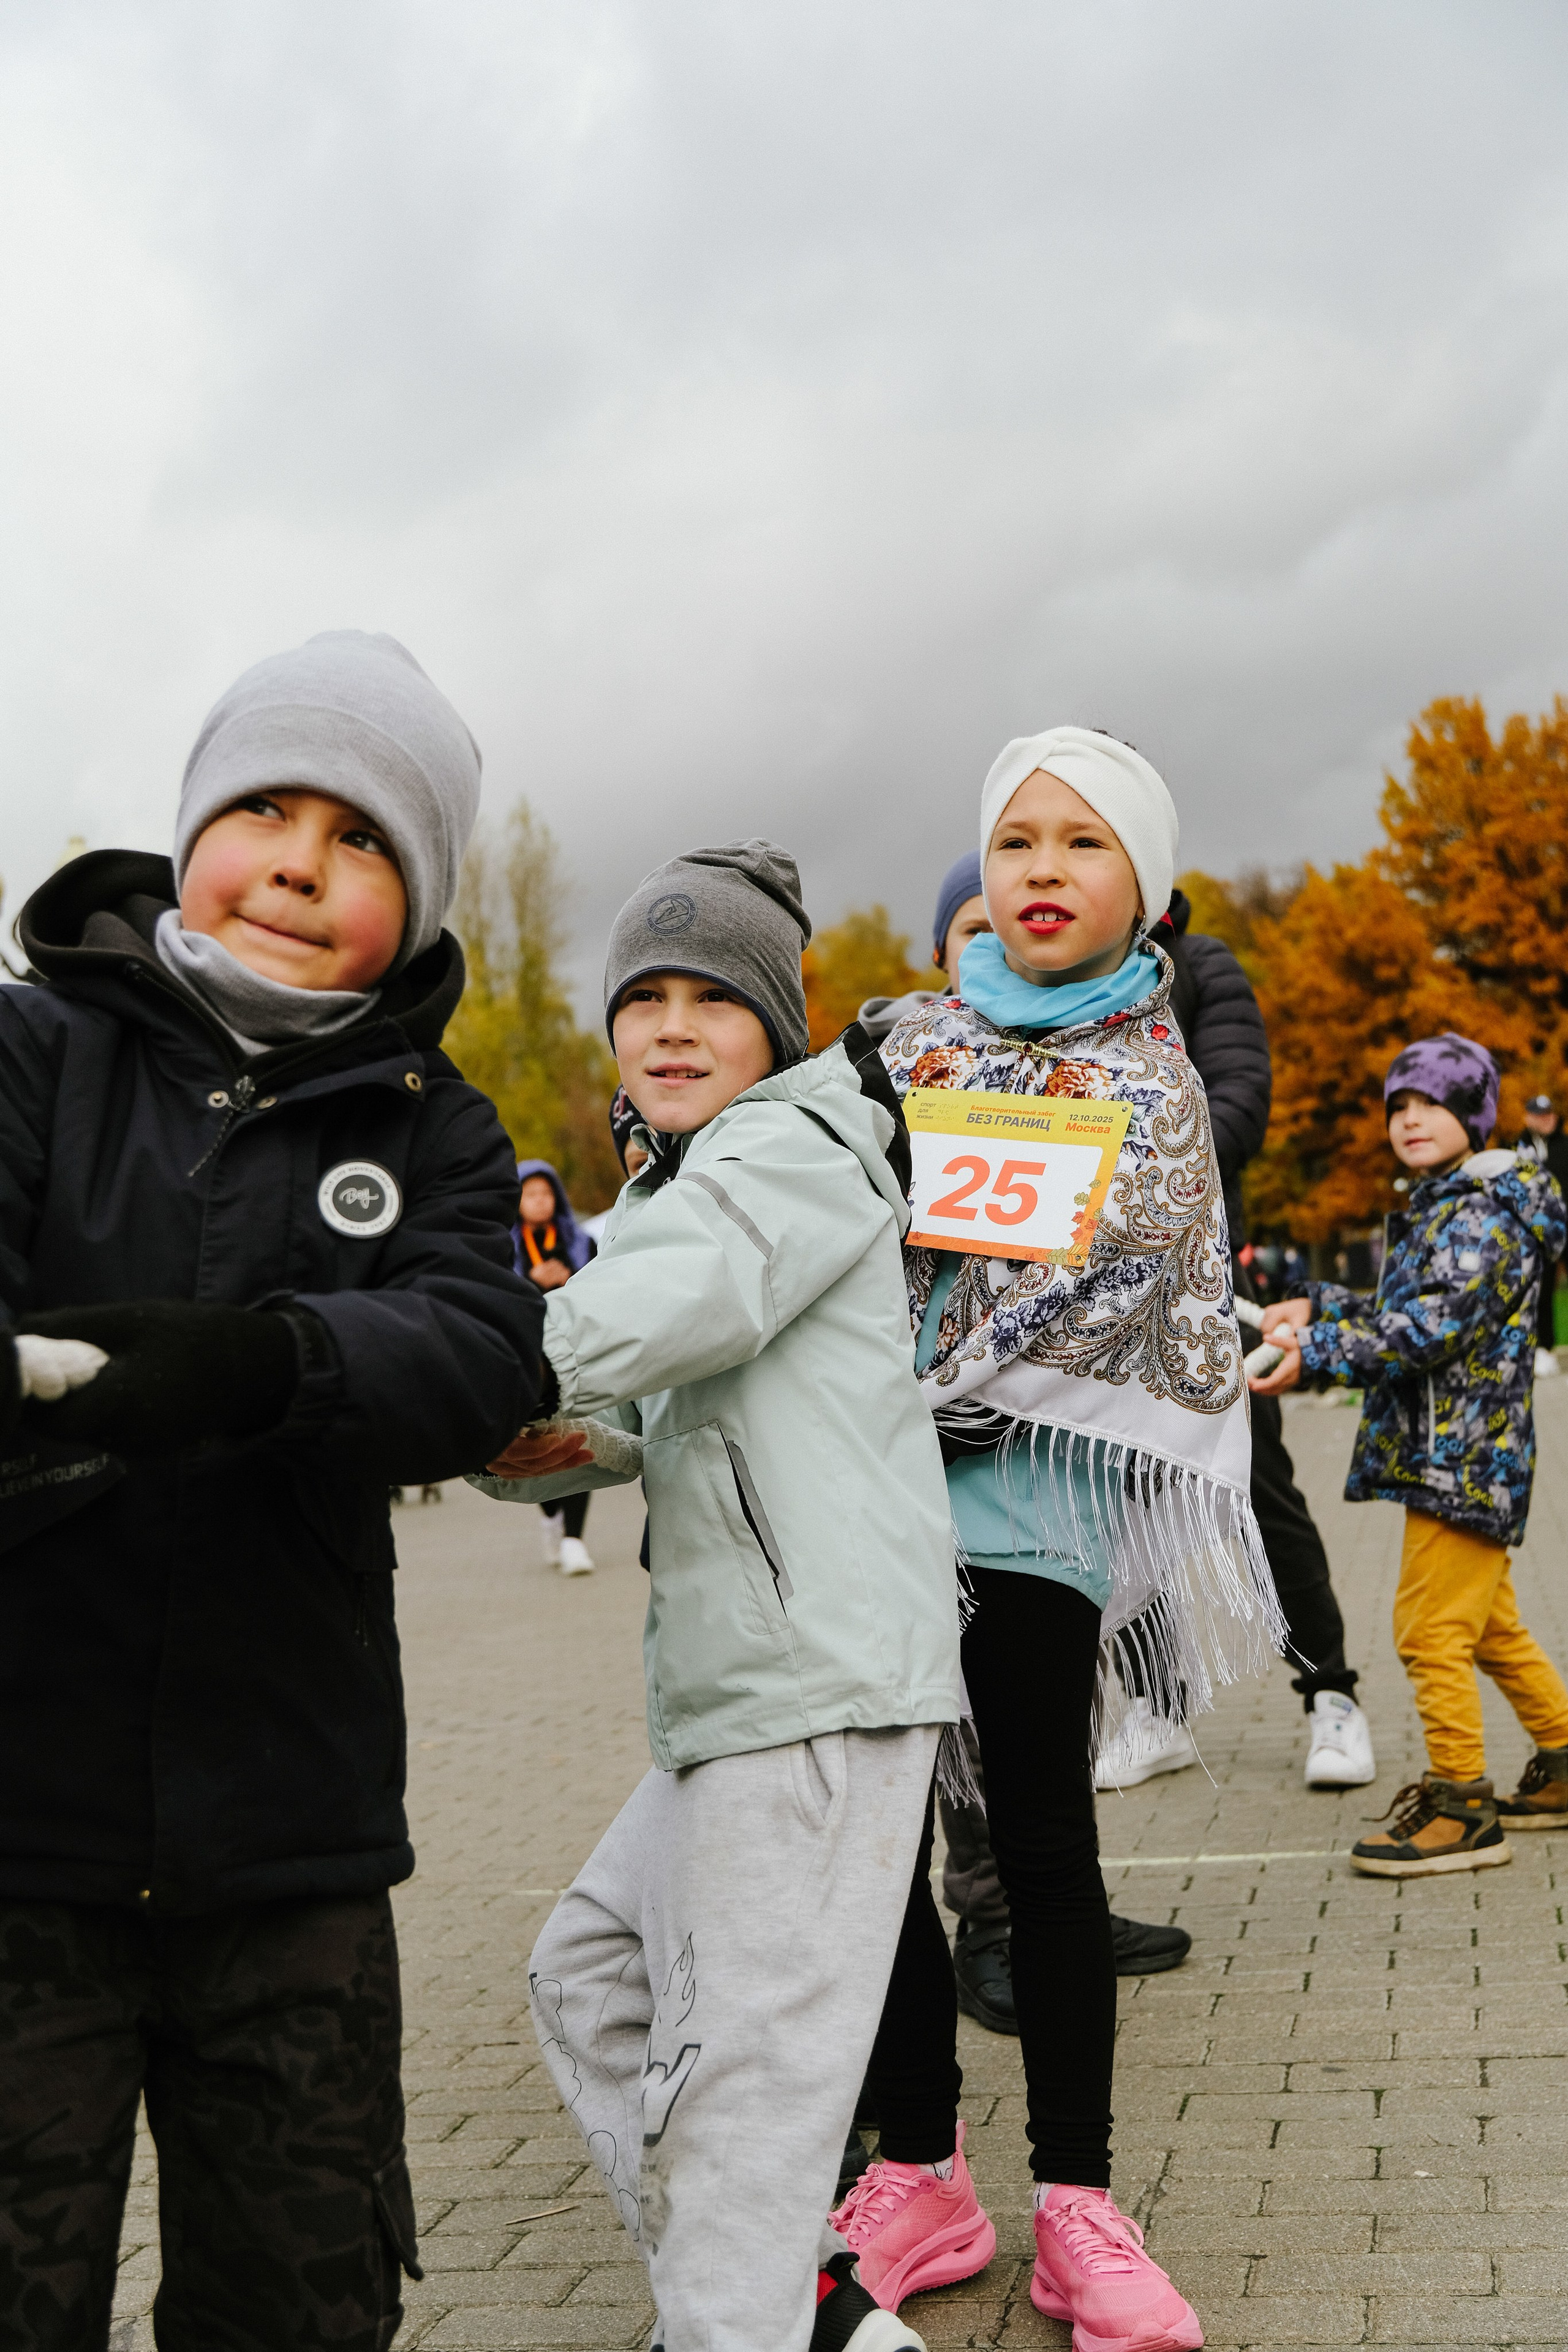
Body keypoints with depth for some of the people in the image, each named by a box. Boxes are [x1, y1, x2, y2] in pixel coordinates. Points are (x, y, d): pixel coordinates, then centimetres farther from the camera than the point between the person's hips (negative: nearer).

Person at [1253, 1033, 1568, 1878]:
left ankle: (1461, 1806, -2)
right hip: (1443, 1453, 10)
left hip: (1463, 1455, -10)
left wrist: (1317, 1355, -28)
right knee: (1492, 1630, 18)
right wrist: (1322, 1307, 16)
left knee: (1430, 1631, -9)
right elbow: (1402, 1313, 26)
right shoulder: (1435, 1207, 17)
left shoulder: (1488, 1209, -14)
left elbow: (1437, 1326, -25)